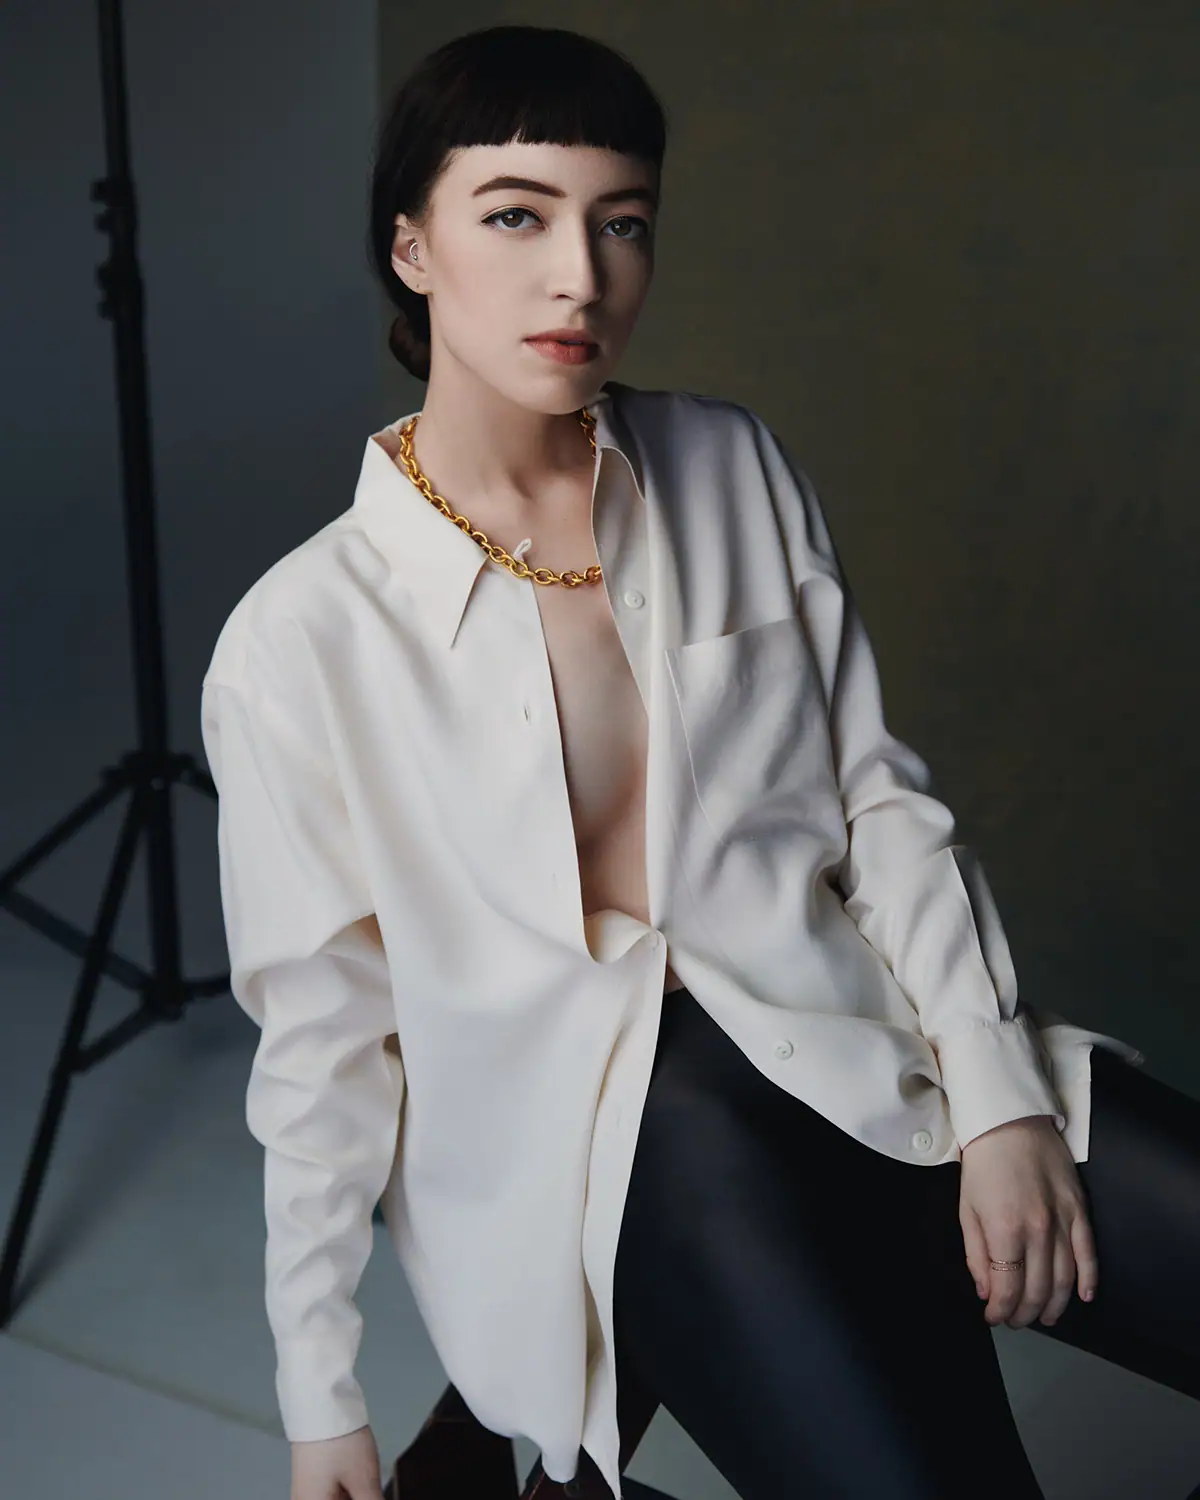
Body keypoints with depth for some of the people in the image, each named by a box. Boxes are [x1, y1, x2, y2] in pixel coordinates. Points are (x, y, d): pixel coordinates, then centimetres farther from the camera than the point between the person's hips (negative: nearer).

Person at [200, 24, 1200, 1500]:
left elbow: (877, 796, 6)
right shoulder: (301, 640, -7)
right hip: (601, 1137, -4)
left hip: (860, 1032, 4)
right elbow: (322, 1033, 0)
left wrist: (998, 1096, -4)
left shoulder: (737, 472, 4)